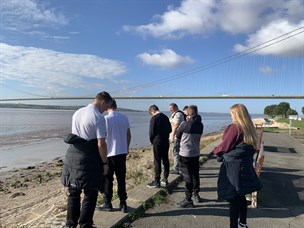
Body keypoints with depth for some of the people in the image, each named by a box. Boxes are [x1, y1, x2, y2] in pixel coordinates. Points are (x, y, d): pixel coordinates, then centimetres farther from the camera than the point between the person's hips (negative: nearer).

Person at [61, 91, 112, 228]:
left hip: (73, 155, 8)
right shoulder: (99, 118, -15)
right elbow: (101, 143, -18)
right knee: (90, 194, 9)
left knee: (73, 192, 19)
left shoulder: (77, 113, 9)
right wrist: (104, 163, -8)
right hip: (89, 160, -7)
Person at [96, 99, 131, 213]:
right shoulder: (124, 118, 3)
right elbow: (129, 135, 9)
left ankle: (108, 203, 21)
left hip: (110, 153, -5)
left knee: (108, 179, 10)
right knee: (121, 179, 12)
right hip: (122, 152, 5)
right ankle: (123, 204, 18)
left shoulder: (106, 119, -13)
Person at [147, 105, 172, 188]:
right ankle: (165, 179, 22)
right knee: (165, 160, 13)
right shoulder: (165, 117, 8)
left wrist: (152, 141, 3)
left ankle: (157, 182, 5)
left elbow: (152, 132, -13)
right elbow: (170, 130, 11)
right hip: (166, 142, 7)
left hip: (157, 142, -7)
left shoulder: (154, 118, -13)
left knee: (157, 162, -1)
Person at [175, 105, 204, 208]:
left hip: (185, 154, -6)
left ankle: (188, 200, 6)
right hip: (196, 153, 6)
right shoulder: (200, 125, 0)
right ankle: (196, 194, 33)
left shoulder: (185, 124, -16)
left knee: (187, 176, 1)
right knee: (195, 174, 19)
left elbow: (177, 135, -3)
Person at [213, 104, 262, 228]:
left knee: (233, 199, 1)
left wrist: (216, 150, 7)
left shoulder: (235, 127, -17)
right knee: (241, 196, 20)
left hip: (233, 167, -8)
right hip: (245, 166, 8)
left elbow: (224, 147, -14)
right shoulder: (250, 128, 7)